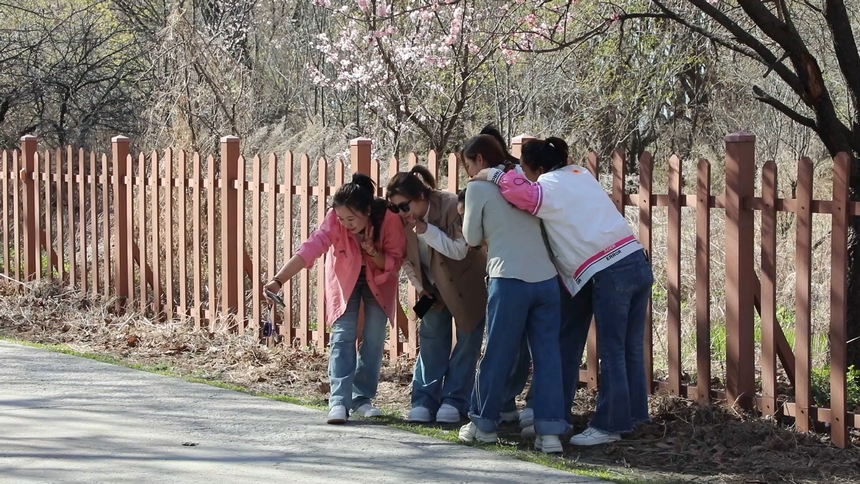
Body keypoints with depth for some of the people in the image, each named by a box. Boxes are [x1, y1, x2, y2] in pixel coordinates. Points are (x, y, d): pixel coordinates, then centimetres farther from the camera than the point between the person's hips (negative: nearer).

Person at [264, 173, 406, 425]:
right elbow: (311, 247, -45)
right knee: (343, 336, -12)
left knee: (374, 338, -1)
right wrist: (278, 280, -55)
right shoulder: (335, 219, -33)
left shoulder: (389, 218, -32)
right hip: (344, 280, -1)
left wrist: (374, 253, -40)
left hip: (379, 280, 1)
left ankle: (362, 398, 10)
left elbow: (395, 262, -20)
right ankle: (339, 401, -19)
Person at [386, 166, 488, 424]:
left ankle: (454, 402, 1)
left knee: (467, 340, -2)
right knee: (431, 339, 2)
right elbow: (406, 257, 2)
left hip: (466, 284, -4)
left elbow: (460, 251, -31)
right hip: (435, 287, 5)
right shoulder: (402, 219, -13)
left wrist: (426, 230, -37)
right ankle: (424, 401, 2)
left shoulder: (452, 205, -29)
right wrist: (421, 286, -5)